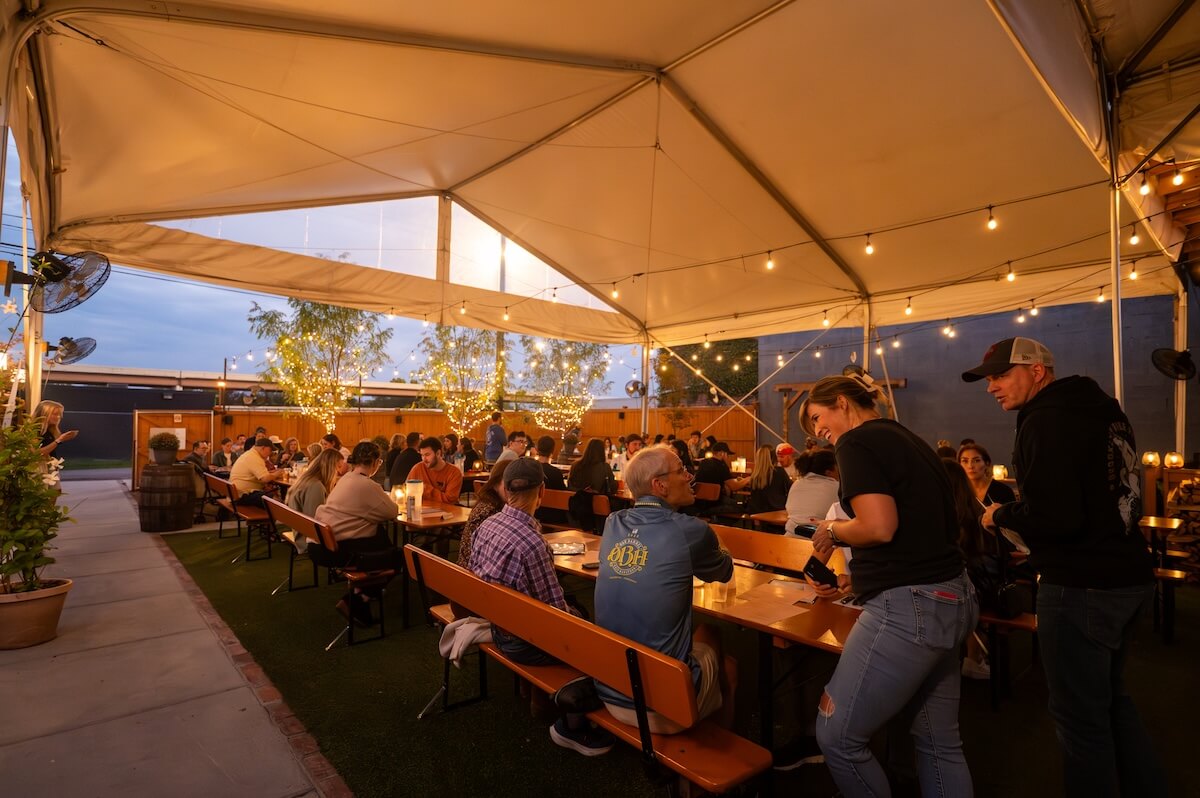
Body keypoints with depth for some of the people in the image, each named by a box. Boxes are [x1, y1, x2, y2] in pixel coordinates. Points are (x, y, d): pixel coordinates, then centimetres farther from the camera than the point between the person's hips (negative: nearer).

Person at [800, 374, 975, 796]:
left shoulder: (857, 442, -11)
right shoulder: (908, 440, 16)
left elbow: (879, 527, -23)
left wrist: (833, 530, -3)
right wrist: (854, 578, 16)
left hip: (910, 606, -10)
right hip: (951, 598, 10)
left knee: (837, 735, 4)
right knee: (938, 740, 20)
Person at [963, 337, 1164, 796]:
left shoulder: (1047, 421, -19)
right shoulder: (1102, 410, 11)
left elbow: (1054, 518, -26)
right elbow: (1103, 497, 17)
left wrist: (1000, 515, -9)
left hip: (1083, 588, -10)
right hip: (1127, 576, 10)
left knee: (1081, 716, 5)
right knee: (1109, 698, 26)